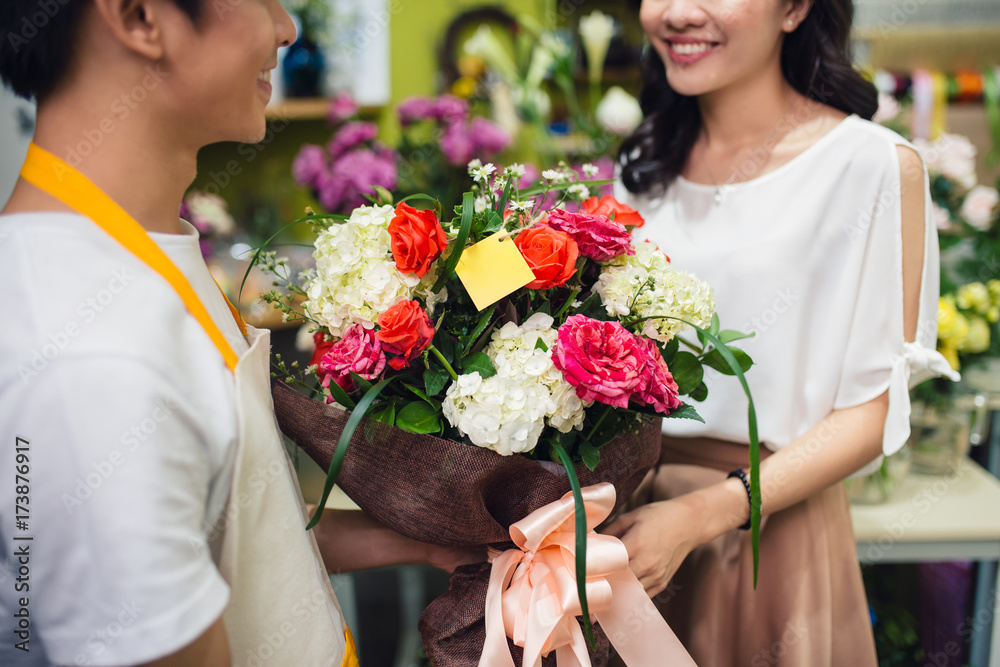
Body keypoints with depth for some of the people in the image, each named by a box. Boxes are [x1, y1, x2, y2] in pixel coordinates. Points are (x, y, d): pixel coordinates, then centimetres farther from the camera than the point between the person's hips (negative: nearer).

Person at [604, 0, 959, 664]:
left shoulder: (877, 165, -12)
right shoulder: (647, 159, 4)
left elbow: (869, 416, -13)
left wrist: (697, 516, -23)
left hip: (770, 529, -4)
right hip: (626, 516, 5)